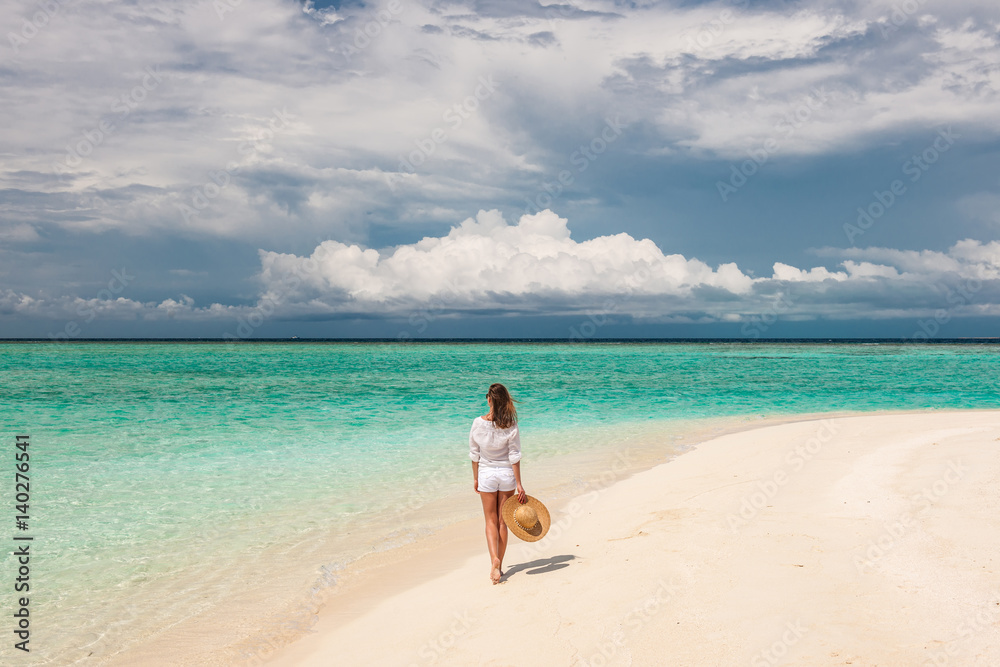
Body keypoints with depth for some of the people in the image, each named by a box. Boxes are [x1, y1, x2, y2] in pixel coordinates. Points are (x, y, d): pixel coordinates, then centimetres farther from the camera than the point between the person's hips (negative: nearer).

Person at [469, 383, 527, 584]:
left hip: (486, 474, 0)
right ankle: (498, 565, 18)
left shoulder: (478, 423, -10)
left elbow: (474, 454, -2)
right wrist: (519, 484, -4)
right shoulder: (510, 426, -12)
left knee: (491, 521, 8)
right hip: (506, 474, 0)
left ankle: (494, 559, -13)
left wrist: (475, 478, 10)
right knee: (502, 521, 11)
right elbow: (514, 456, -10)